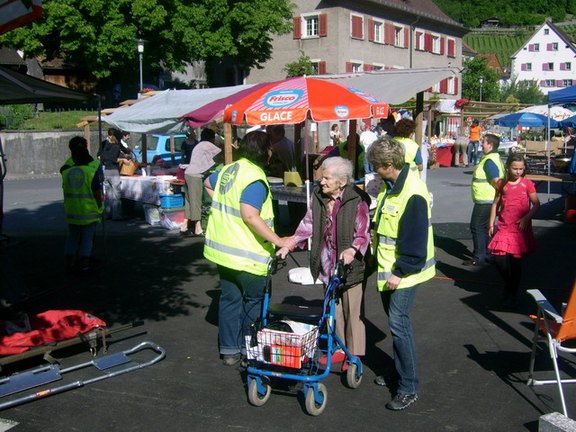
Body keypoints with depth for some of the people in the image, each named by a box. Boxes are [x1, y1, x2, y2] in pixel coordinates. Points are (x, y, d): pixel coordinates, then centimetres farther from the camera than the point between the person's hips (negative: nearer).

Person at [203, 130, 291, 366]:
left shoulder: (228, 169, 7)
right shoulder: (255, 179, -20)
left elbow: (208, 183, 28)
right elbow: (250, 216, -32)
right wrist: (278, 241, -29)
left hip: (222, 249, 8)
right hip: (246, 256, -8)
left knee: (229, 299, 16)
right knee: (254, 302, 10)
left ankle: (229, 350, 24)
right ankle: (249, 349, 20)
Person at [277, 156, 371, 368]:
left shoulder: (357, 200, -16)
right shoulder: (318, 196, 2)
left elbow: (364, 234, -14)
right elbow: (307, 225, 7)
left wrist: (352, 250, -32)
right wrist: (288, 245, -1)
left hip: (351, 265, -6)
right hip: (327, 265, 6)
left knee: (352, 311, 6)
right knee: (333, 309, 17)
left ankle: (355, 354, 21)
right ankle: (339, 349, 34)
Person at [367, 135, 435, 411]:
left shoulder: (412, 194, -24)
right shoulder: (389, 185, 6)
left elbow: (415, 241, -24)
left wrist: (401, 272, -20)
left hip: (404, 272, -9)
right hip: (387, 268, 9)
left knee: (398, 323, -9)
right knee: (395, 320, 17)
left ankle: (409, 388, 2)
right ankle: (400, 372, 33)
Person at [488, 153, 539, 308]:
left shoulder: (527, 184, -2)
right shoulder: (502, 184, 4)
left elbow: (536, 204, 0)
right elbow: (496, 204, 11)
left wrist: (526, 218, -14)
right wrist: (491, 223, 7)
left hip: (520, 229, -2)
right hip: (504, 227, 2)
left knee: (515, 261, 1)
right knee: (498, 257, -8)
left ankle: (512, 294, 18)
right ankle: (510, 285, 20)